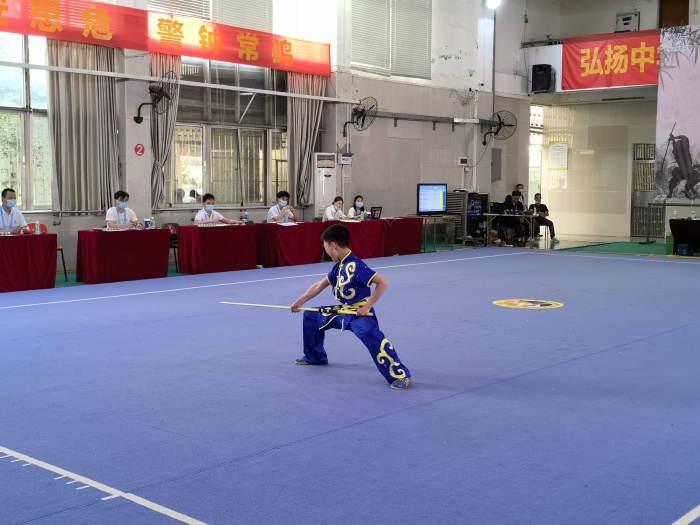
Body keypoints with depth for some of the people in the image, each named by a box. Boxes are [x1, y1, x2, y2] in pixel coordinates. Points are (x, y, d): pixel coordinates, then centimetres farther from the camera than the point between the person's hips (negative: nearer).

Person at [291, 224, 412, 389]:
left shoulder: (355, 266, -23)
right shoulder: (338, 267, 5)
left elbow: (383, 282, -27)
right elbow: (319, 286, 19)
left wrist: (367, 307, -24)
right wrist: (300, 301, 26)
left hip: (359, 314, -10)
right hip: (343, 312, 10)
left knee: (371, 336, -39)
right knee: (311, 316, 19)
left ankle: (400, 375, -34)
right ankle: (314, 357, 35)